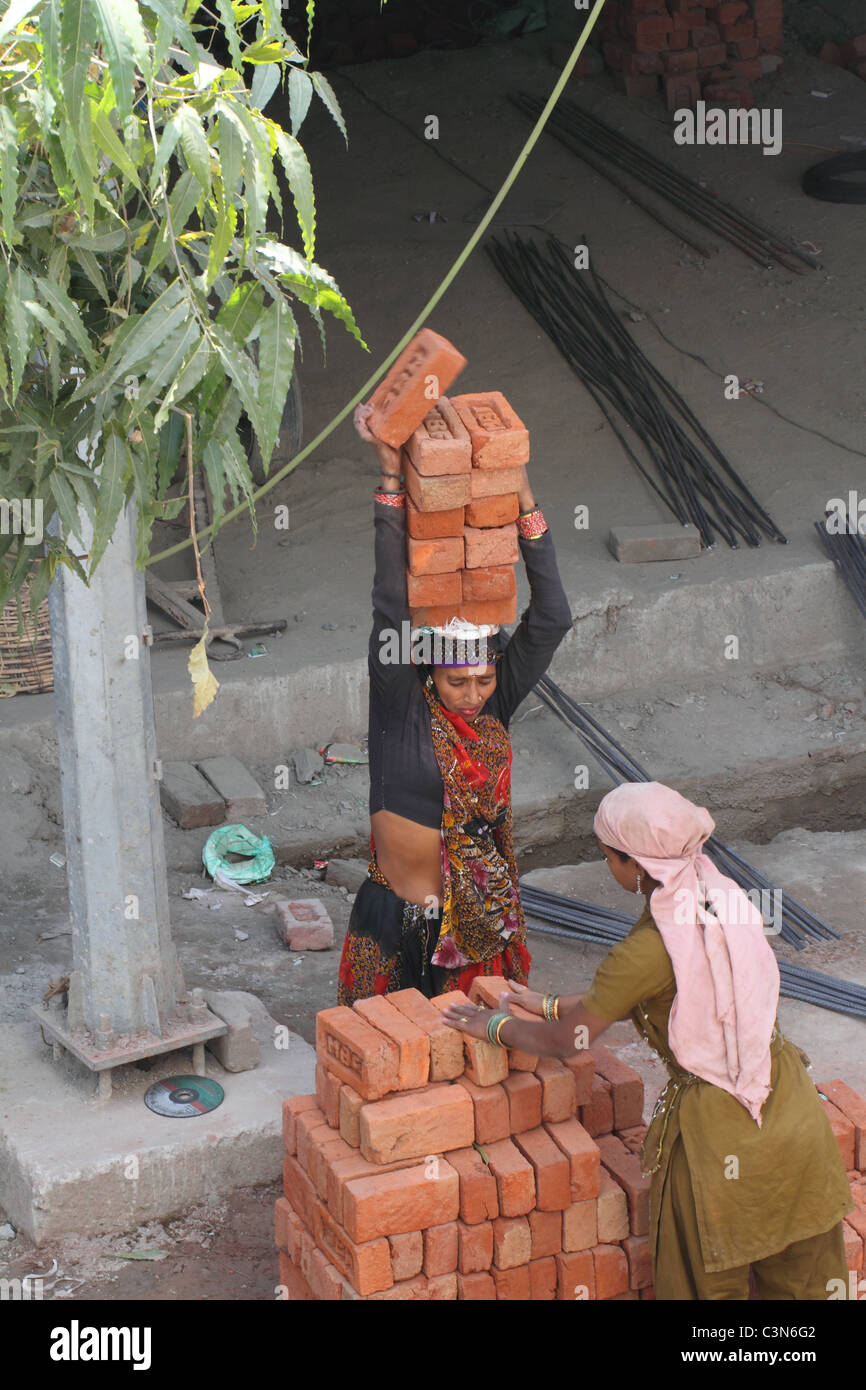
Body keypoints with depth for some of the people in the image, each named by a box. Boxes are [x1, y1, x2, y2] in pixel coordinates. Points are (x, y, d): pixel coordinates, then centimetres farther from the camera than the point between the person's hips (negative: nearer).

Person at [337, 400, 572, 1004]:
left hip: (482, 917, 3)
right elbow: (393, 605, -21)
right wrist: (392, 475, -27)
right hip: (401, 920, -3)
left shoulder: (497, 705, -5)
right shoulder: (401, 704, -13)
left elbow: (552, 620, -13)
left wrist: (525, 503, -21)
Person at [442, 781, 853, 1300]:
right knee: (799, 1281, 20)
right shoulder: (724, 895, -1)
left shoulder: (649, 950, -22)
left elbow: (567, 1041, -10)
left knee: (711, 1283, 16)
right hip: (792, 1106, 6)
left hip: (719, 1129, -6)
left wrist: (496, 1025, 9)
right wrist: (553, 1004, 21)